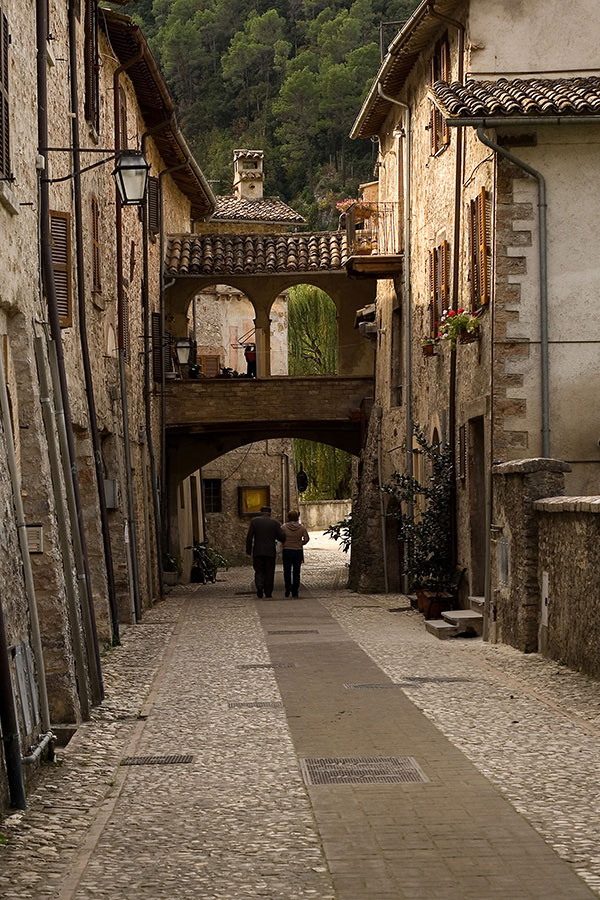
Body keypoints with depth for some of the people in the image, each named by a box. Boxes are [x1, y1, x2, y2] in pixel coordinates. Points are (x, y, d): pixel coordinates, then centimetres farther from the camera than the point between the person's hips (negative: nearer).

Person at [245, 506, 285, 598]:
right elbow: (282, 537, -4)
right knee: (269, 573, 9)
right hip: (270, 552, 0)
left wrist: (248, 550, 2)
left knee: (259, 571, 8)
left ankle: (259, 586, -19)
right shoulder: (275, 522, 1)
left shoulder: (255, 521, 0)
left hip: (257, 552, 0)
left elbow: (249, 537, -4)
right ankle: (268, 593, 8)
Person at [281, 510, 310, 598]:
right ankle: (295, 592, 10)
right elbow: (307, 539, -5)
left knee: (287, 571, 9)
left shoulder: (284, 527, -6)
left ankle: (288, 589, -8)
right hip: (298, 551, 1)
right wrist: (300, 544, 11)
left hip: (287, 551, -1)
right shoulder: (301, 527, -3)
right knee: (296, 572, 9)